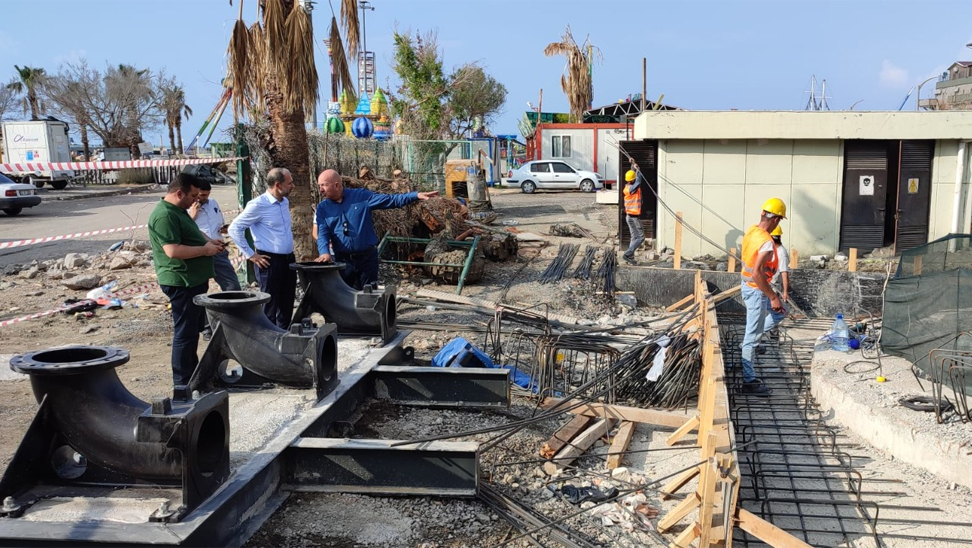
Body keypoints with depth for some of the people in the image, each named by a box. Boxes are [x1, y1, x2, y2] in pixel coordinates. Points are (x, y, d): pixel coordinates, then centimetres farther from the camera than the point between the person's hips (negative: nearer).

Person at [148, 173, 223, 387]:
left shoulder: (178, 211, 13)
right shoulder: (164, 215, -20)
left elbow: (192, 233, 29)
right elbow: (173, 251, -28)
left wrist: (209, 240, 10)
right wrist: (205, 249, -19)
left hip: (194, 279, 11)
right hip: (182, 282, -11)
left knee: (194, 328, 19)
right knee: (185, 332, -3)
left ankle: (193, 372, 32)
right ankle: (183, 382, 5)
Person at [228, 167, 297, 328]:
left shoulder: (285, 202, 9)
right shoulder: (258, 205, -14)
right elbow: (234, 228, -13)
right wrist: (250, 255, -12)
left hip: (288, 259, 8)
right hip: (270, 261, -7)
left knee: (287, 303, 15)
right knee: (270, 305, 2)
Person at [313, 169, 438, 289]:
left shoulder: (362, 196, -1)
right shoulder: (323, 208, 3)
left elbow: (390, 200, -3)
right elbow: (322, 233, -6)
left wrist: (416, 195, -14)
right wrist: (325, 252, -27)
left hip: (367, 257, -1)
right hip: (342, 260, 1)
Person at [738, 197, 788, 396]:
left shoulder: (751, 231, 2)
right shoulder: (767, 243, -26)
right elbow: (757, 273, -31)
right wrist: (773, 297, -23)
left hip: (748, 285, 9)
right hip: (756, 290, -9)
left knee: (779, 312, 27)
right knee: (752, 337, -1)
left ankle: (750, 340, 24)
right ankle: (749, 382, 7)